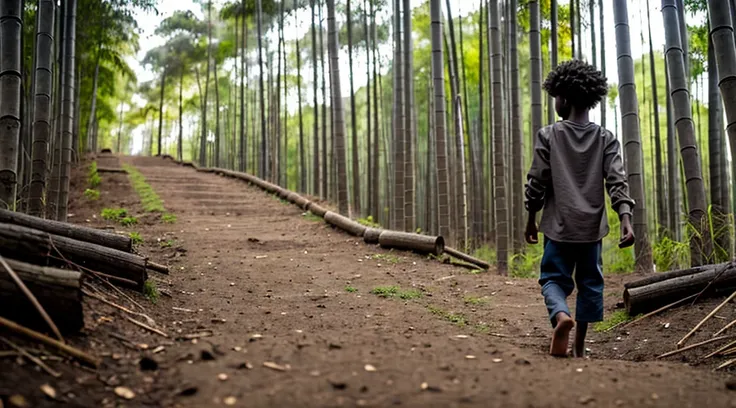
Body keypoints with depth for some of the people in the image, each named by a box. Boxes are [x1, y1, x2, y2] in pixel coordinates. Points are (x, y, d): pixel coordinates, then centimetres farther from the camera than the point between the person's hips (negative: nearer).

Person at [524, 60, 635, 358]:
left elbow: (537, 182, -2)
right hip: (592, 225, 2)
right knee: (589, 283, 11)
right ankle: (579, 348, 13)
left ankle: (561, 315, -26)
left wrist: (531, 219, 9)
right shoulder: (606, 139, 3)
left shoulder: (548, 135, -4)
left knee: (554, 278, 6)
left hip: (559, 225, -2)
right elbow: (617, 181, -9)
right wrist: (626, 218, -14)